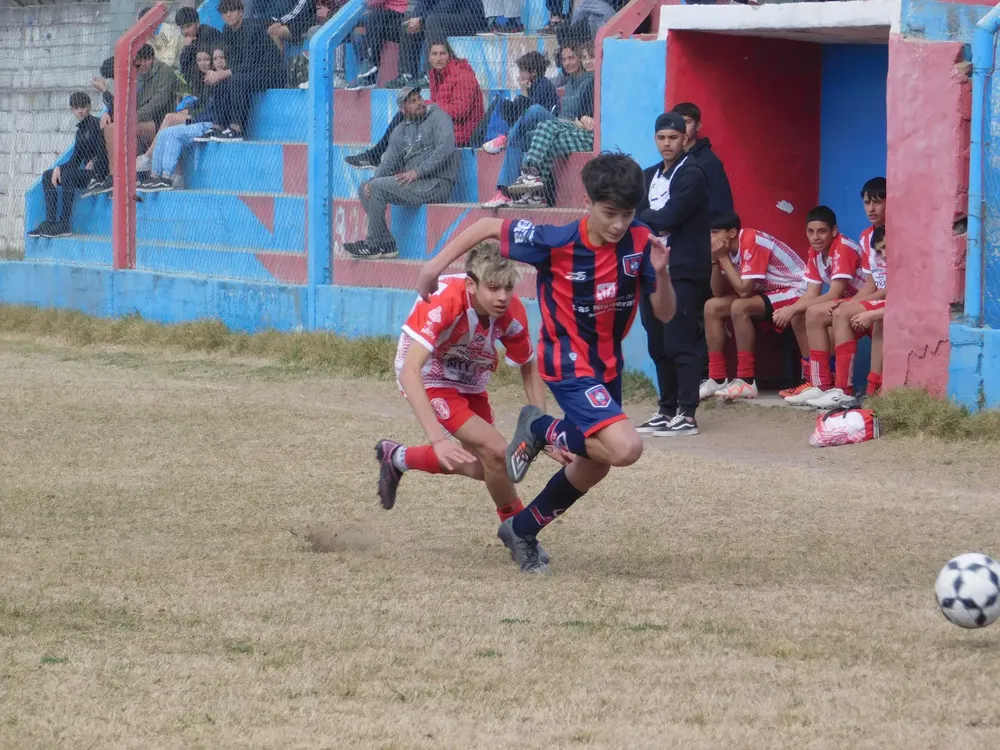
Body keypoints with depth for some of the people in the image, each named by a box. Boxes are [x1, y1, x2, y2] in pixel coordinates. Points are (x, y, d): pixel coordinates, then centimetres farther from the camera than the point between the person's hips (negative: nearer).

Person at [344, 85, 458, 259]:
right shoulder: (400, 131, 19)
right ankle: (386, 245, -5)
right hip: (413, 184, 8)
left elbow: (445, 148, -17)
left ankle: (374, 244, -12)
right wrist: (373, 181, -7)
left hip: (437, 183, -8)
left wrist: (418, 171, -22)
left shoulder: (439, 117, -2)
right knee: (366, 188, 1)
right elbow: (389, 163, 15)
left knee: (378, 187, -19)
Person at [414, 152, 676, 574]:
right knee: (626, 448, -26)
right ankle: (541, 430, 0)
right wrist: (436, 266, -7)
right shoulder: (556, 243, -23)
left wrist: (660, 271, -26)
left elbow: (664, 314, -7)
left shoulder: (639, 244, -12)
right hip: (568, 364, -6)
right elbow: (489, 226, -9)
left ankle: (521, 531, 41)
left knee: (593, 467, 21)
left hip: (608, 364, 6)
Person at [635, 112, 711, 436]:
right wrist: (658, 224, -9)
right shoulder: (650, 176, 17)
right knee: (658, 345, 9)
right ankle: (667, 410, 15)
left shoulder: (692, 174, -7)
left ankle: (687, 415, -11)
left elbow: (670, 216, -17)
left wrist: (646, 218, -1)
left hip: (684, 272, -8)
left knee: (681, 343, -10)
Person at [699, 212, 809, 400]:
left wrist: (723, 257, -20)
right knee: (712, 307, -3)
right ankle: (717, 379, -3)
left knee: (740, 307, -29)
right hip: (769, 293, 9)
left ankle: (746, 381, -24)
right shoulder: (731, 249, 2)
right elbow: (719, 294, 2)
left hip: (796, 292, -9)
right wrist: (715, 259, -10)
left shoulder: (752, 243, -23)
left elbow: (743, 290, -27)